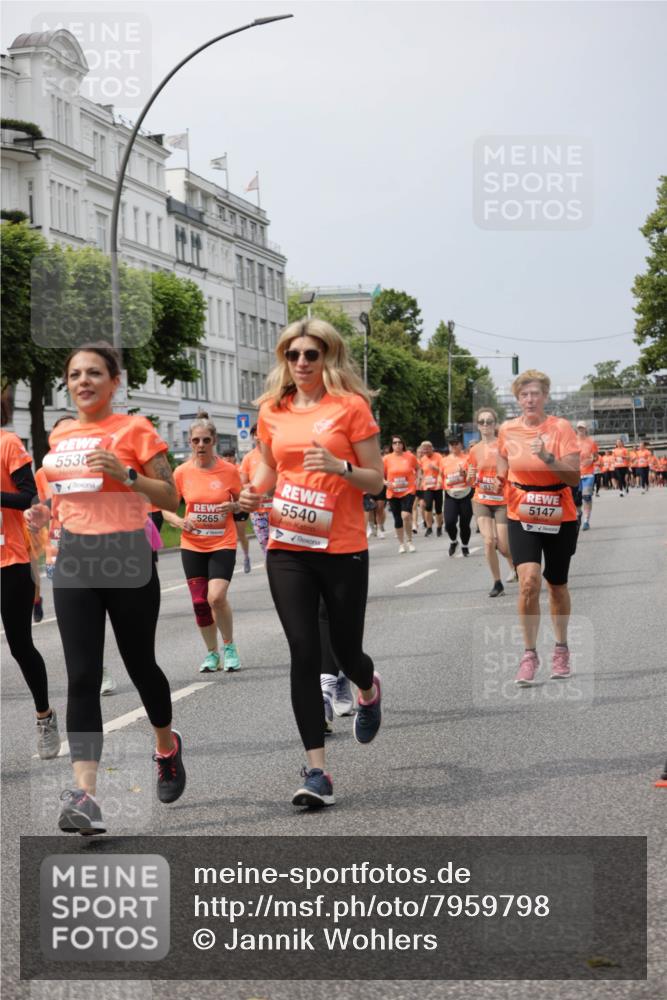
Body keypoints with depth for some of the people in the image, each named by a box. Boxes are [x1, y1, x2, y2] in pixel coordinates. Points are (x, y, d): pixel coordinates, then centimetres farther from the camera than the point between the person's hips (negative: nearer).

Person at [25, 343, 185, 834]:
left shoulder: (135, 429, -4)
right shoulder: (60, 435, 11)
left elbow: (171, 499, -6)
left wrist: (126, 474, -20)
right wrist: (45, 512, 3)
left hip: (127, 558, -4)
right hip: (74, 560, 4)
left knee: (139, 664, 10)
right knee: (82, 677, -5)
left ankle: (167, 744, 40)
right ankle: (84, 794, -10)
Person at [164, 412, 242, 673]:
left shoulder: (229, 470, -5)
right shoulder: (182, 472, -3)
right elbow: (167, 509, 5)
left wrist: (233, 507, -15)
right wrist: (181, 522, -16)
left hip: (223, 544, -2)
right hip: (192, 546, 2)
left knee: (216, 597, -18)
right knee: (200, 602, 4)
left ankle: (229, 646, 7)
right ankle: (212, 652, 24)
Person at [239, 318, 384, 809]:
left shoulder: (351, 406, -4)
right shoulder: (273, 410, 7)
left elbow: (376, 480, -2)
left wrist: (339, 467, -21)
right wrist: (254, 490, 2)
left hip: (343, 549, -2)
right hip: (287, 548, 2)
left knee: (345, 650, 7)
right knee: (304, 653, -4)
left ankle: (369, 690, 47)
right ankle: (317, 772, -1)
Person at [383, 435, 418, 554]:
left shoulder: (410, 456, -2)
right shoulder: (386, 459, -3)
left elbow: (418, 468, 17)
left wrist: (416, 479, 5)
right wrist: (386, 483, -14)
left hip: (408, 491, -2)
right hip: (393, 493, 2)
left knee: (406, 515, -21)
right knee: (398, 519, 9)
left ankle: (409, 541, -1)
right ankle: (401, 544, 25)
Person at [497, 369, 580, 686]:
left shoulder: (561, 428, -10)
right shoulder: (507, 430, -1)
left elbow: (575, 478, -17)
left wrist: (548, 457, -30)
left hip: (560, 519, -1)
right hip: (522, 518, 1)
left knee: (557, 585, 11)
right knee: (528, 580, -18)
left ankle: (561, 649, 32)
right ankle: (529, 654, -7)